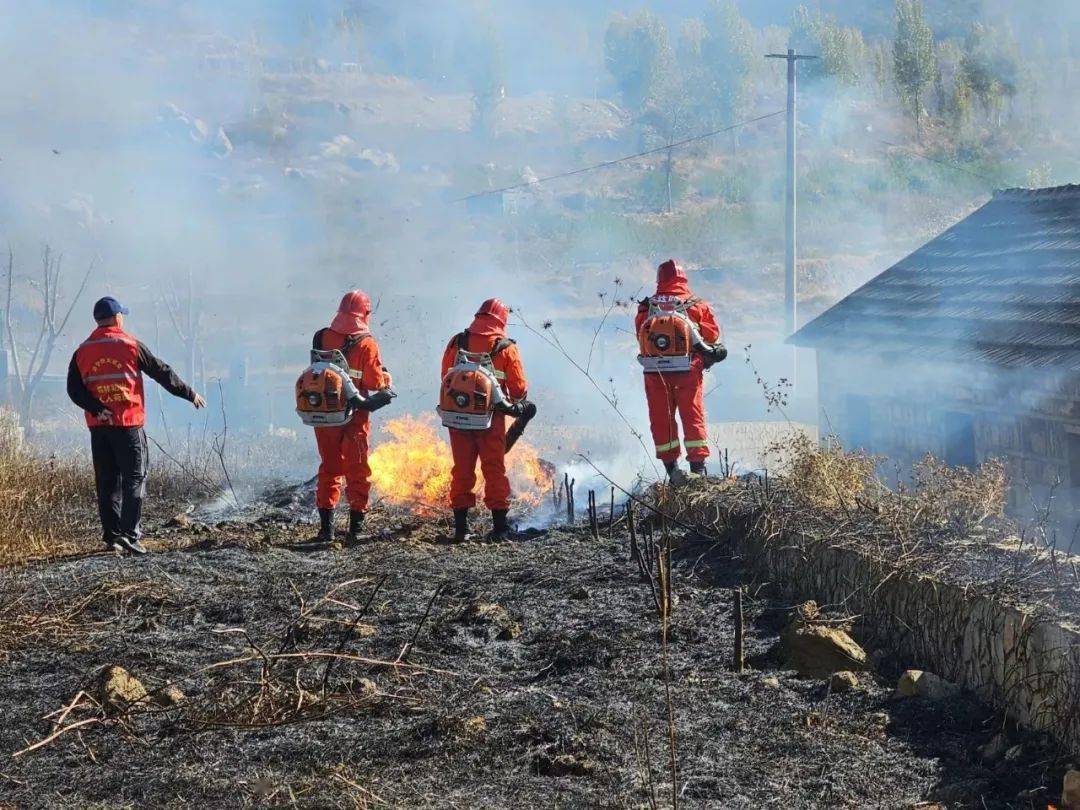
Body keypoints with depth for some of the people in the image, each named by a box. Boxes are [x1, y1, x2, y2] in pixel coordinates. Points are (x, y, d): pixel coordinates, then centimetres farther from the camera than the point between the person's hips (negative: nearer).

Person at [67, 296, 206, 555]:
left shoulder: (82, 352, 7)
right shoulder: (131, 346, -3)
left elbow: (74, 389, -2)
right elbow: (162, 373, 2)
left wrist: (96, 408, -9)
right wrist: (190, 394, 11)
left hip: (98, 426, 4)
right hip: (128, 424, -4)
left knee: (106, 482, 10)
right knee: (134, 480, -2)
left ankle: (112, 535, 11)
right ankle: (131, 534, -10)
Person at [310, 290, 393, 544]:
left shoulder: (321, 338, -1)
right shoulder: (366, 343, -12)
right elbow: (375, 382, -10)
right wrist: (386, 378, 9)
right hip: (355, 415, -3)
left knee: (329, 468, 14)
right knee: (357, 470, 6)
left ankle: (326, 526, 12)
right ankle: (355, 527, 5)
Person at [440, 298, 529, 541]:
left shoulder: (457, 343, 3)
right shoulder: (506, 348, -4)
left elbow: (445, 378, 8)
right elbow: (519, 388, -2)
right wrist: (518, 404, 19)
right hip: (491, 418, -2)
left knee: (462, 470, 10)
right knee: (494, 470, 5)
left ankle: (461, 526, 9)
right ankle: (500, 527, 3)